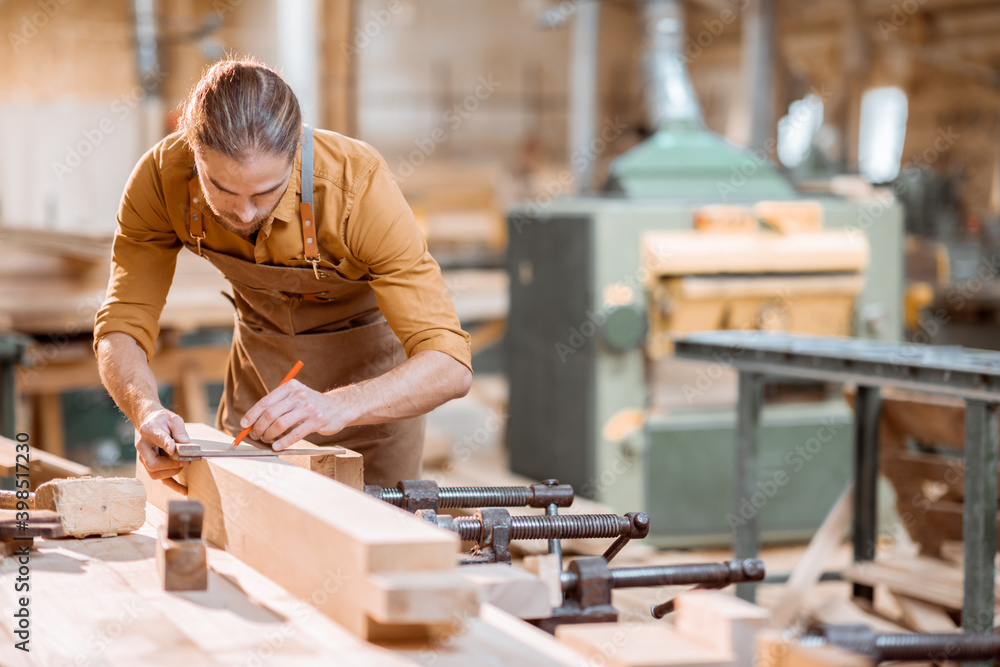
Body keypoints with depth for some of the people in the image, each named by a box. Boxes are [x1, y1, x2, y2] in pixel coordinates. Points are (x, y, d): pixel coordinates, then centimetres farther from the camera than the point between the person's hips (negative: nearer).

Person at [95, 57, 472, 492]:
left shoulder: (357, 184, -38)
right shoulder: (161, 178, -29)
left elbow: (449, 366, -39)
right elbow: (121, 330, -23)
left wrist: (336, 407, -56)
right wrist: (146, 411, -45)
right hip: (261, 353, 3)